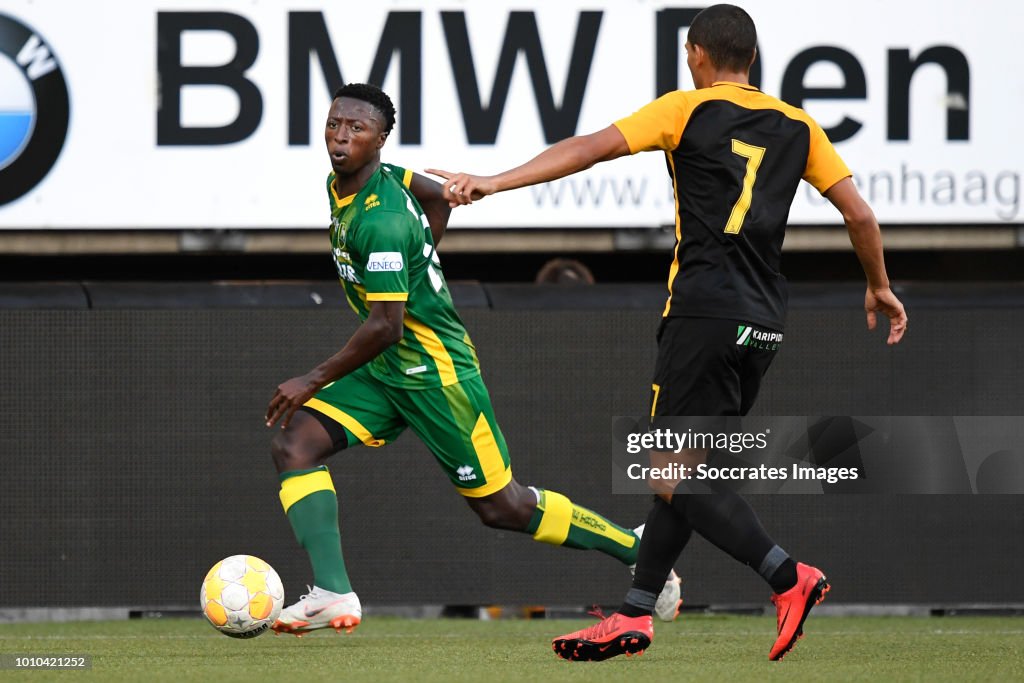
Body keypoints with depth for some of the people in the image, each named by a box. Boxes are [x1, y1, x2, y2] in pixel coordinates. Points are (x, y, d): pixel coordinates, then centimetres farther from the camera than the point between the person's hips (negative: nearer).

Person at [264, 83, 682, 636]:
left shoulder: (379, 221, -26)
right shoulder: (347, 183, 3)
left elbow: (385, 327, -28)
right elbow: (439, 198, 21)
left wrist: (314, 381, -23)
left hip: (436, 373, -9)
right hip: (383, 373, 9)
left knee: (502, 507, 2)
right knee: (293, 443, -11)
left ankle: (635, 548, 20)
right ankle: (333, 594, -20)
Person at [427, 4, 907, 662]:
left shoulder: (688, 110, 1)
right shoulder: (797, 128, 14)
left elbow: (590, 148, -8)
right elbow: (860, 215, 12)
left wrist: (495, 182, -11)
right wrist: (880, 287, 29)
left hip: (705, 309, -6)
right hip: (764, 323, 6)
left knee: (675, 475, -6)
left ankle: (789, 576, -20)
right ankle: (635, 615, 12)